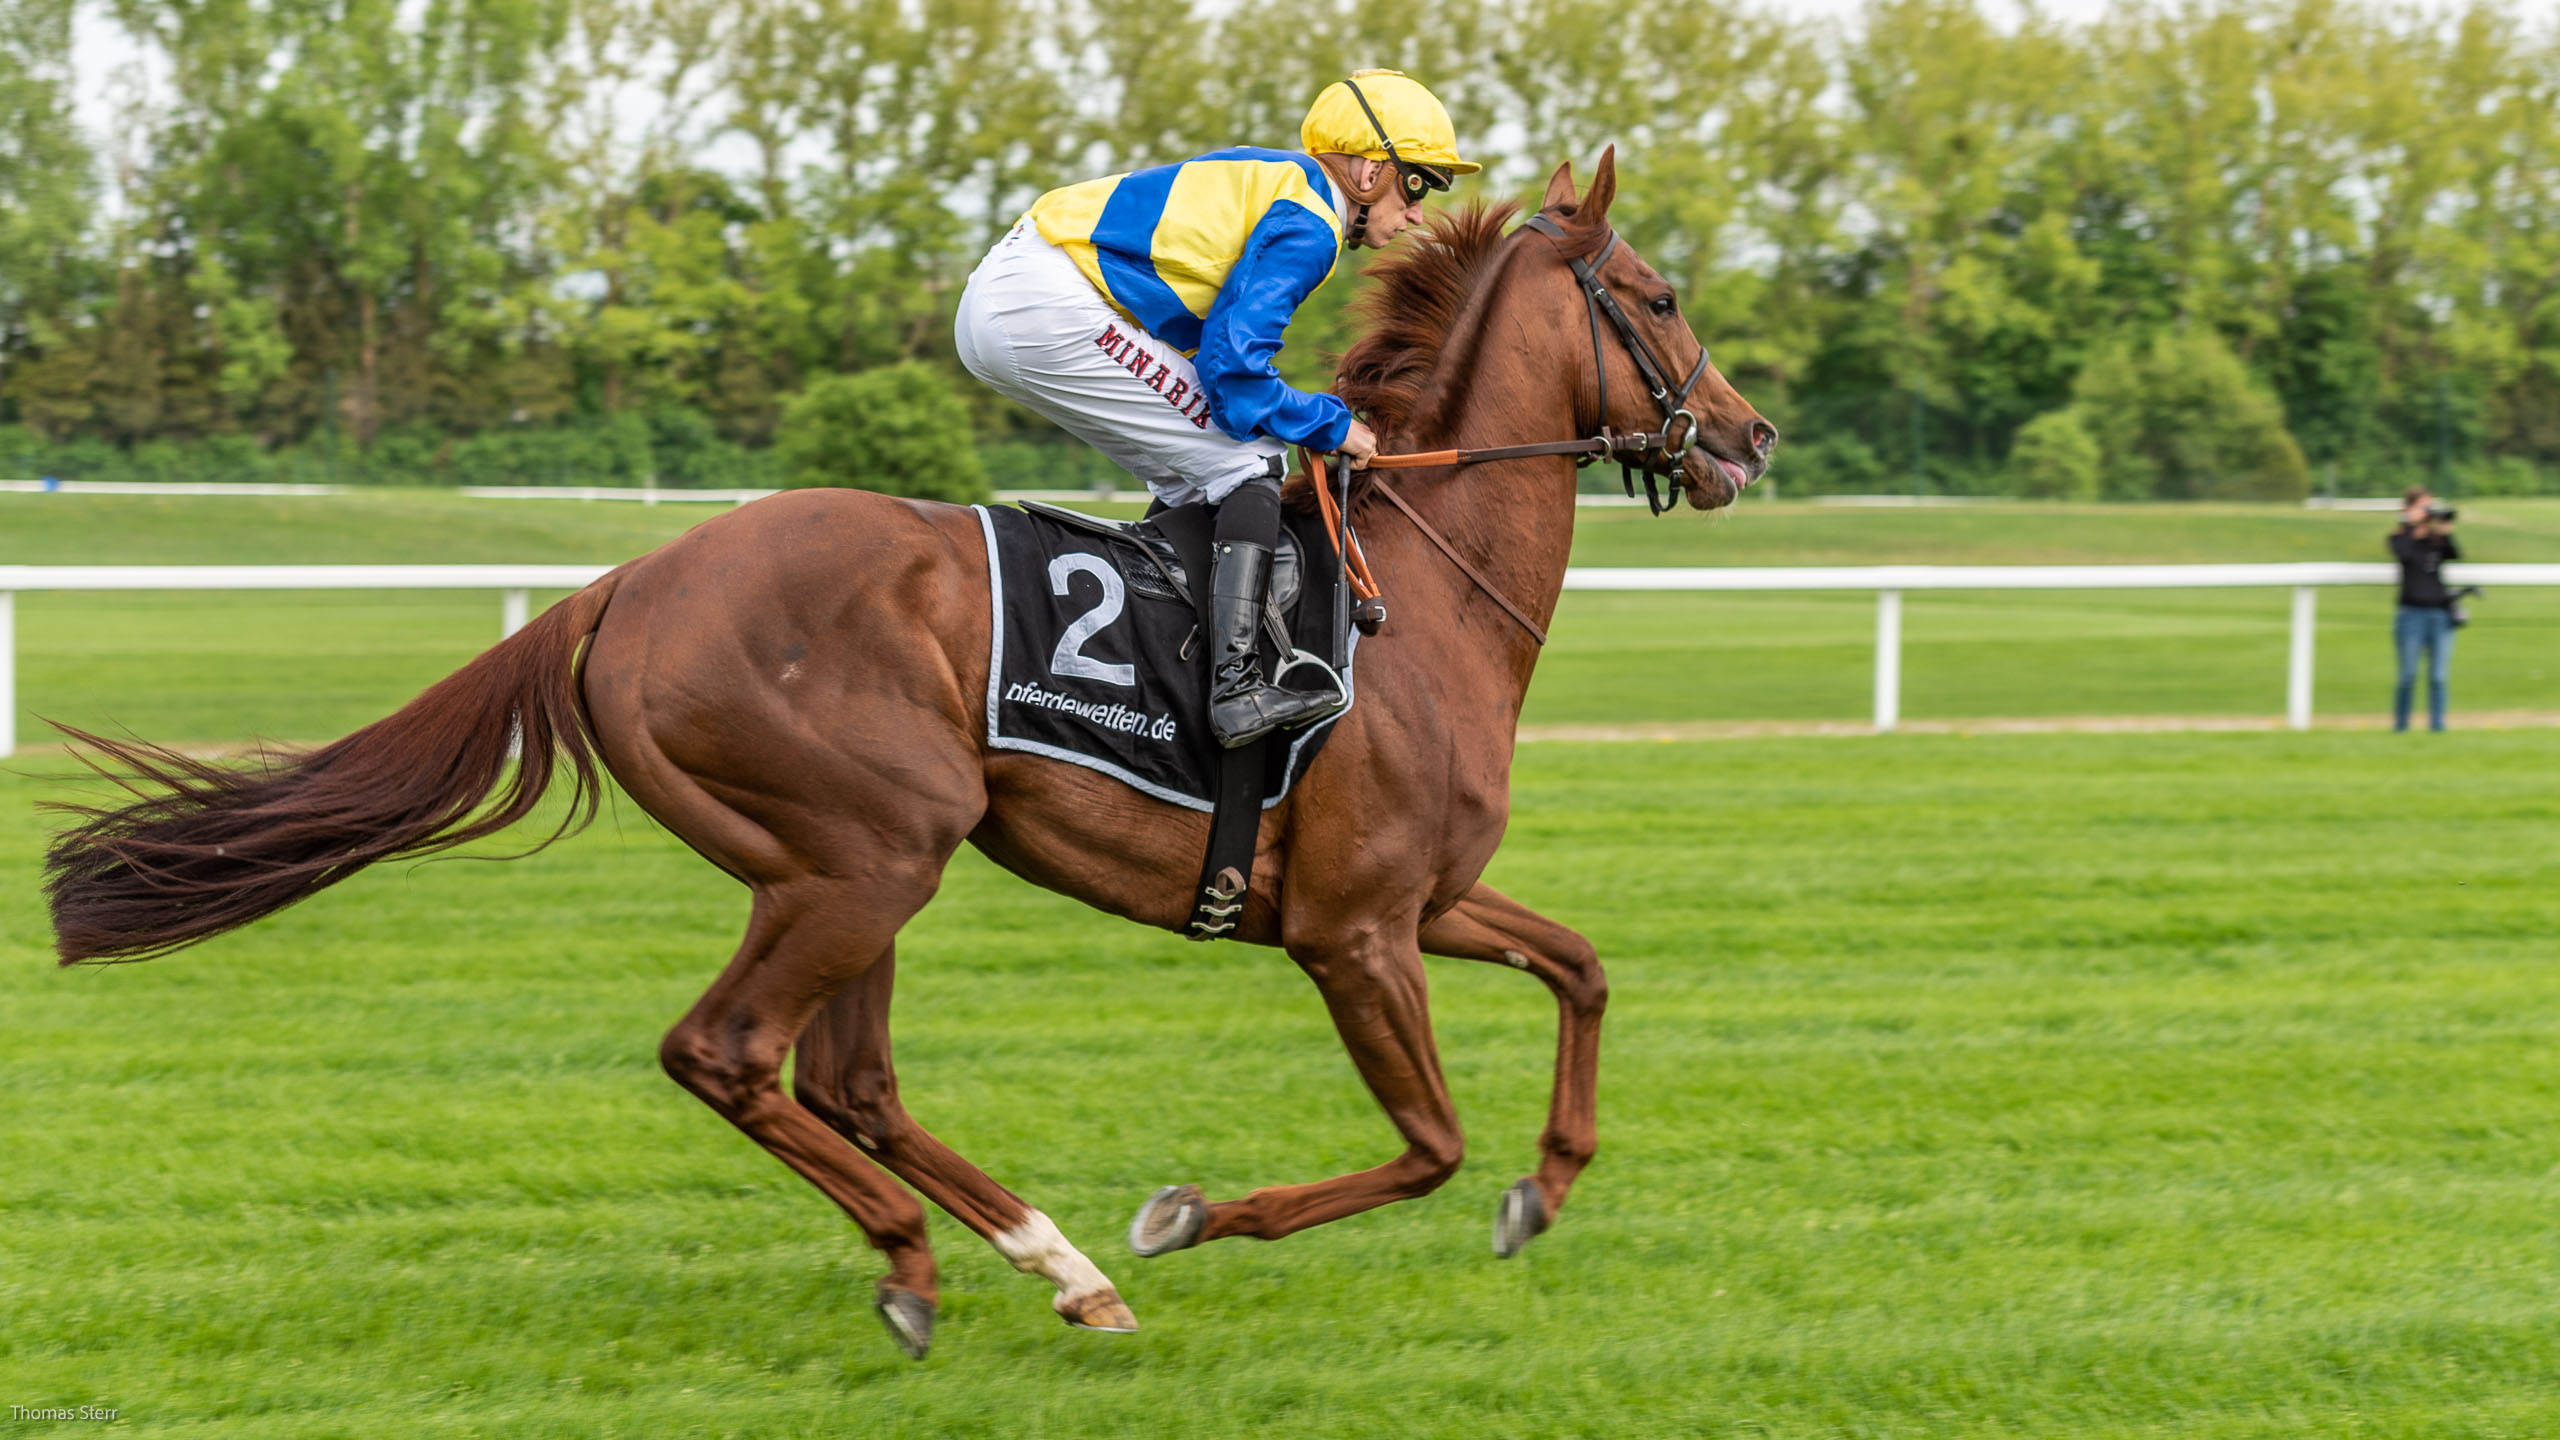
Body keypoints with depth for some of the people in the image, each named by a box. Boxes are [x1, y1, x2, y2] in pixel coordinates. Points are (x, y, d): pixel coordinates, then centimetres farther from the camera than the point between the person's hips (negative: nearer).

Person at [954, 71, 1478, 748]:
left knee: (1193, 483, 18)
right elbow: (1233, 366, -14)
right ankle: (1235, 686, -18)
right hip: (1048, 309, -10)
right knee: (1252, 457, -7)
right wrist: (1331, 425, -1)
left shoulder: (1269, 179, 23)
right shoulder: (1307, 227, -7)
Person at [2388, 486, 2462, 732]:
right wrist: (2412, 525, -13)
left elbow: (2456, 555, -4)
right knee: (2408, 677, 0)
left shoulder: (2437, 539, 11)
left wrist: (2446, 532, -14)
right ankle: (2400, 727, 11)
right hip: (2412, 613, -3)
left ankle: (2437, 725, 5)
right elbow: (2402, 553, -19)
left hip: (2441, 613, 3)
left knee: (2439, 677, 1)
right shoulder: (2400, 538, 3)